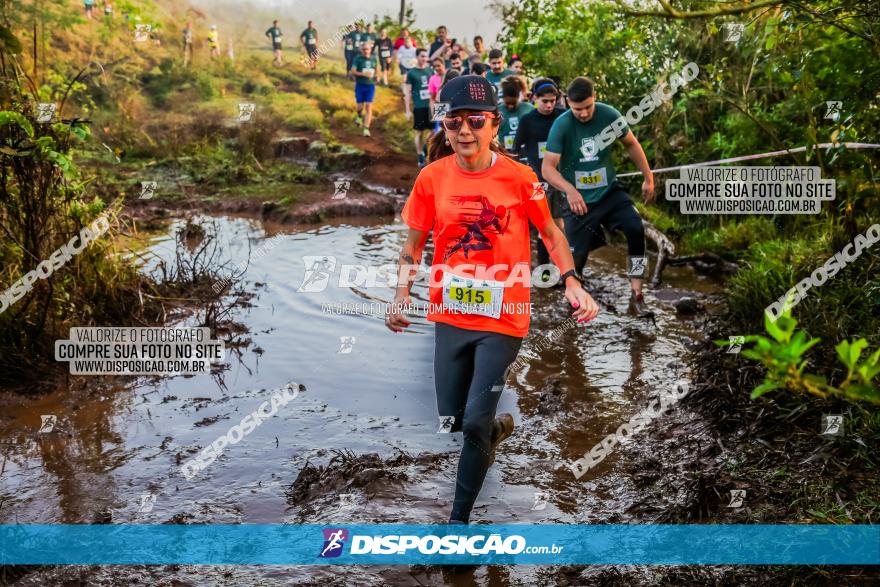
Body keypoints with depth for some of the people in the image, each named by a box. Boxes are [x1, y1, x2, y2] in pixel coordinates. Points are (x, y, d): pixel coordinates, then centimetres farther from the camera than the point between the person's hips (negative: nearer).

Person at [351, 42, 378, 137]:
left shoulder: (374, 58, 4)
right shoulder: (358, 59, -7)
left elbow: (377, 68, 22)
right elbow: (353, 71, -13)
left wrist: (376, 76, 3)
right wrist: (363, 74, -25)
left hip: (370, 85, 1)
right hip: (360, 85, -1)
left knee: (369, 107, -8)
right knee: (360, 106, 4)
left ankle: (366, 128, -9)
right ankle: (359, 117, 41)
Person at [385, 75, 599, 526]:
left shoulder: (519, 177, -10)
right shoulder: (432, 177, -4)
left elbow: (551, 233, 2)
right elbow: (414, 243, 6)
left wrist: (571, 283, -11)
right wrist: (401, 295, -7)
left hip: (502, 319, -3)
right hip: (449, 317, 3)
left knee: (475, 422, -6)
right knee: (452, 420, 13)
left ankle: (460, 517, 14)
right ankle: (497, 428, 48)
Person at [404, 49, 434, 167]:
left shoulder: (430, 70, 9)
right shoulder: (411, 73, -1)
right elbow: (407, 93, -1)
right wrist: (407, 110, -5)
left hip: (431, 105, 4)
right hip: (419, 107, -4)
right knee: (419, 132, 2)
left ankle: (426, 148, 28)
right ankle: (421, 158, 12)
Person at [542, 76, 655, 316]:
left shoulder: (608, 115, -9)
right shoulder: (561, 125, -16)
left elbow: (631, 144, 7)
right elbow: (547, 167, -20)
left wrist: (648, 178, 6)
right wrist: (570, 190, -37)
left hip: (610, 191, 2)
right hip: (579, 199, -2)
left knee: (636, 228, -21)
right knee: (576, 254, -2)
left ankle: (637, 295, -15)